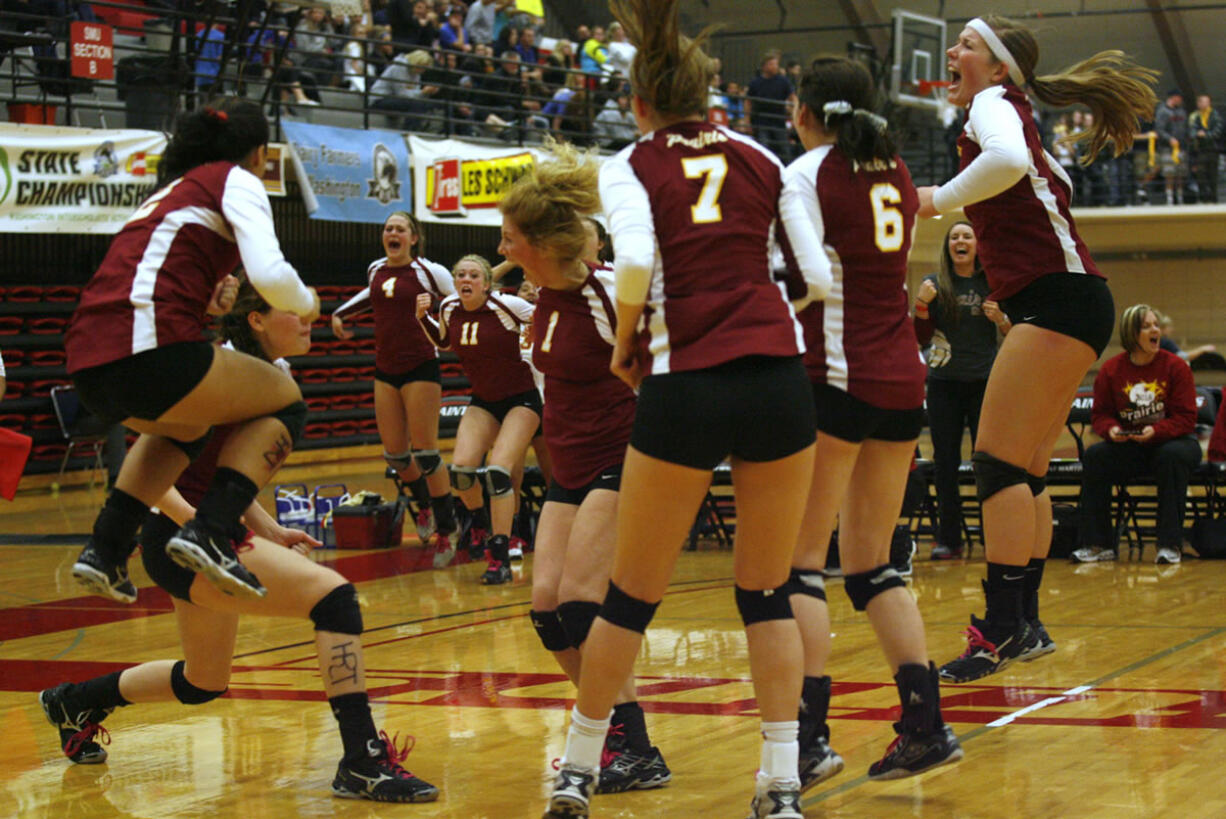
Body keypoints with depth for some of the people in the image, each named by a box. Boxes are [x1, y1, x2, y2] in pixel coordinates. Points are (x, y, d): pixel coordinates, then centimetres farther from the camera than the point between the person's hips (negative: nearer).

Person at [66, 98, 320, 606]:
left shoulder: (171, 190, 30)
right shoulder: (237, 181, 8)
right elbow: (269, 275, -8)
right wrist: (306, 304, 11)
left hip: (88, 363, 8)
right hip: (148, 350, -8)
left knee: (186, 425, 37)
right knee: (285, 403, 16)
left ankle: (106, 549, 21)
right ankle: (210, 533, -5)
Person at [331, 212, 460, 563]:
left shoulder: (428, 271, -7)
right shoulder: (375, 270, 10)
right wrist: (340, 313, 30)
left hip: (421, 368, -5)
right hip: (386, 370, 6)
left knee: (425, 453, -8)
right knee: (394, 455, 5)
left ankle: (447, 527, 4)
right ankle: (425, 504, 33)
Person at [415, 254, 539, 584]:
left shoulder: (506, 306, -17)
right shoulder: (449, 309, -3)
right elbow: (443, 342, 18)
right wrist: (423, 317, 2)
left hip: (521, 399, -5)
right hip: (483, 402, 5)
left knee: (498, 471, -22)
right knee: (461, 468, -14)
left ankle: (500, 558, -16)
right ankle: (479, 520, 19)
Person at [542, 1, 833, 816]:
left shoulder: (630, 167, 8)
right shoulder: (760, 159, 15)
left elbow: (637, 264, -12)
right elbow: (817, 277, 11)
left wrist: (624, 346, 4)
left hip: (684, 384, -2)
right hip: (779, 376, 2)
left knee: (632, 593, 11)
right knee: (767, 592, 12)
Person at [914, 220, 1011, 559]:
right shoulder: (935, 284, 4)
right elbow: (922, 338, 4)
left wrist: (1000, 319, -10)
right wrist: (921, 304, -12)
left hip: (985, 382, -1)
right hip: (944, 382, 1)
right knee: (945, 462, 2)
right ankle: (948, 539, 7)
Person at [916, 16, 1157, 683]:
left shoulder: (994, 104, -6)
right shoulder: (1013, 116, 21)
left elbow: (1010, 160, -30)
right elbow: (1054, 183, 37)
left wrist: (939, 199, -18)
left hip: (1057, 299, -10)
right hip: (1064, 306, 10)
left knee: (998, 461, -12)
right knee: (1025, 469, 11)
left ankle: (1003, 627, -14)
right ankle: (1025, 622, 16)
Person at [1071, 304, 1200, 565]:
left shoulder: (1175, 366, -7)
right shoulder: (1110, 370, -1)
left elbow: (1186, 418, -11)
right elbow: (1100, 414, 4)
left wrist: (1155, 431, -28)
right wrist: (1111, 429, -20)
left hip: (1172, 440, -2)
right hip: (1128, 447, 2)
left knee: (1173, 456, -36)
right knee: (1094, 455, -22)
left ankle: (1171, 545, -28)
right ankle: (1098, 545, -19)